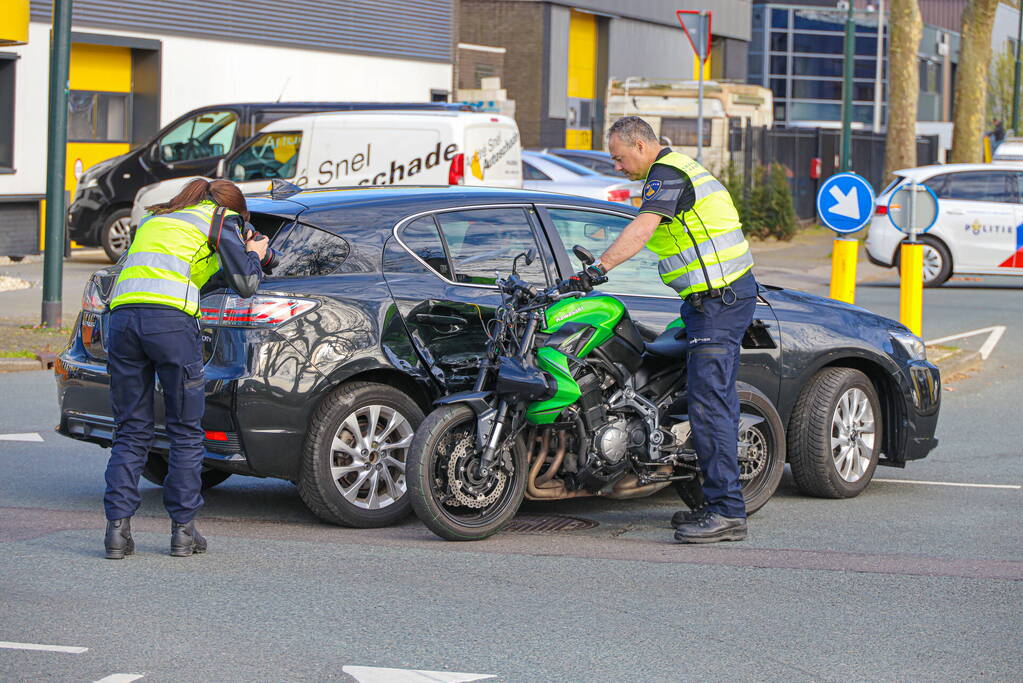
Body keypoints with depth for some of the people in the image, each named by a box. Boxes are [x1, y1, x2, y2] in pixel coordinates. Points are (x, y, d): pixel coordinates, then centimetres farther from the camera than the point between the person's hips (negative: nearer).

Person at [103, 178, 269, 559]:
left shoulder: (154, 219, 33)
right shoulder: (221, 219, 15)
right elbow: (245, 284, 9)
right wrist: (254, 255, 31)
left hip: (123, 315, 5)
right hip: (170, 319, -5)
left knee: (131, 431, 10)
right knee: (186, 432, 8)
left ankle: (117, 528, 0)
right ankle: (183, 530, 9)